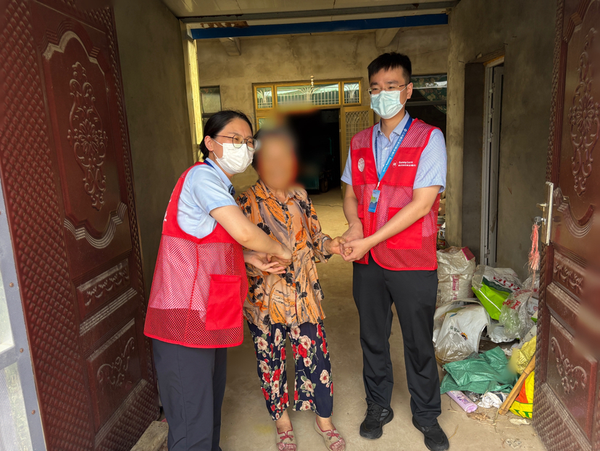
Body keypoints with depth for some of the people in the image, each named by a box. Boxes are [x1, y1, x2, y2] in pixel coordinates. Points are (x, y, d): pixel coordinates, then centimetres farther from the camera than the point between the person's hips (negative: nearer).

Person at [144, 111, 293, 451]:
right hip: (186, 320, -10)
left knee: (211, 406, 24)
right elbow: (245, 233, -25)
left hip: (210, 315, 10)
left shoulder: (220, 185, 17)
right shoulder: (202, 176, -15)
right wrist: (279, 250, -5)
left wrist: (250, 257, 8)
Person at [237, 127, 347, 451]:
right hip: (265, 299, -2)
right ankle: (282, 423, 39)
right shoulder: (247, 202, -8)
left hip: (304, 296, 3)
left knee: (316, 357, 8)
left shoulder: (300, 196, 4)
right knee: (271, 362, 13)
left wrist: (329, 245, -8)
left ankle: (324, 419, 35)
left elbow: (314, 237, 12)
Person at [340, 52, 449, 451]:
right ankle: (378, 407, 38)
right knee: (373, 338, 16)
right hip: (367, 261, 4)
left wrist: (370, 240, -17)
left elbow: (422, 203, -15)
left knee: (419, 343, 10)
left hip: (412, 264, -4)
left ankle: (427, 416, 33)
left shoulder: (429, 138, -7)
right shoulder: (360, 143, 8)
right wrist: (355, 226, -8)